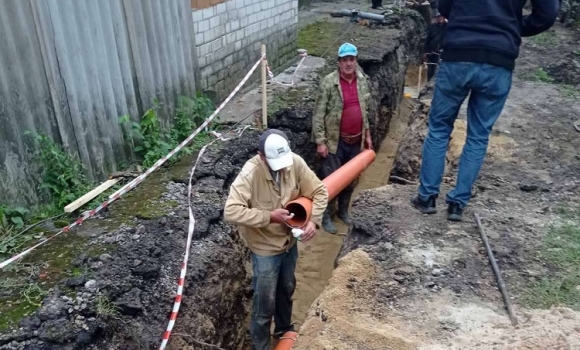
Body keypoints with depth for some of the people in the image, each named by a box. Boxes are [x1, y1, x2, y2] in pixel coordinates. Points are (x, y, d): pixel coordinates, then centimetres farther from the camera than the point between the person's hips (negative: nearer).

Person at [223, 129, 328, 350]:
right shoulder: (249, 174, -30)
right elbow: (231, 212, -35)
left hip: (289, 241, 6)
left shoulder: (295, 162, -16)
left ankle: (284, 329, 53)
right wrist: (269, 216, -33)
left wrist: (314, 221, -21)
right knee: (265, 302, 8)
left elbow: (319, 192, -6)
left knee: (287, 289, 27)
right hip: (265, 248, -5)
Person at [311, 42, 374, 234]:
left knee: (352, 179, 16)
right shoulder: (328, 82, -14)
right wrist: (320, 141, -16)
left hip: (356, 140, 5)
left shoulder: (362, 80, 3)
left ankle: (343, 211, 36)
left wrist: (367, 134, 14)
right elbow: (318, 114, -13)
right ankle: (326, 216, 20)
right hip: (335, 141, -5)